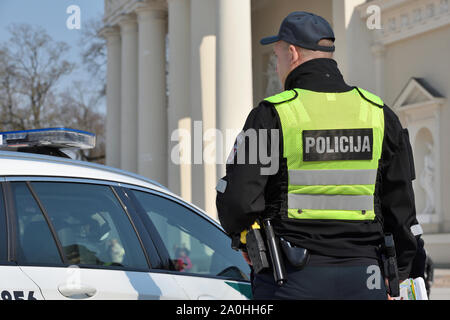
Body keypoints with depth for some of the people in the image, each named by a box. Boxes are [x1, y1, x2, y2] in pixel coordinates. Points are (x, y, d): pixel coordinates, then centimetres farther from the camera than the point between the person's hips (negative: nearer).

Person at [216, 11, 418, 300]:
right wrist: (399, 276, 18)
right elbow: (401, 203, 9)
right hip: (362, 280, 4)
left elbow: (237, 198, -11)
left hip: (292, 279, -3)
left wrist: (244, 241, 10)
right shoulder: (379, 113, 6)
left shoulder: (272, 114, -7)